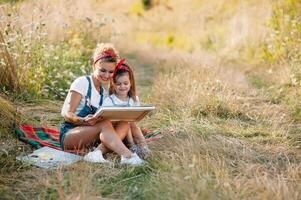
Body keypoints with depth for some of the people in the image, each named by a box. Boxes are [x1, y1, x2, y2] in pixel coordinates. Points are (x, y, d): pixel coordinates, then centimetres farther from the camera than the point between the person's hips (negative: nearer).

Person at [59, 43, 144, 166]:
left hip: (92, 138, 6)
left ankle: (97, 152, -37)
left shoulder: (105, 91, 15)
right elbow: (66, 113, -13)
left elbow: (106, 117, 9)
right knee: (105, 124, -32)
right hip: (69, 135, -6)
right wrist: (83, 121, -33)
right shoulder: (82, 82, -6)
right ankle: (127, 156, -44)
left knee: (124, 124, -17)